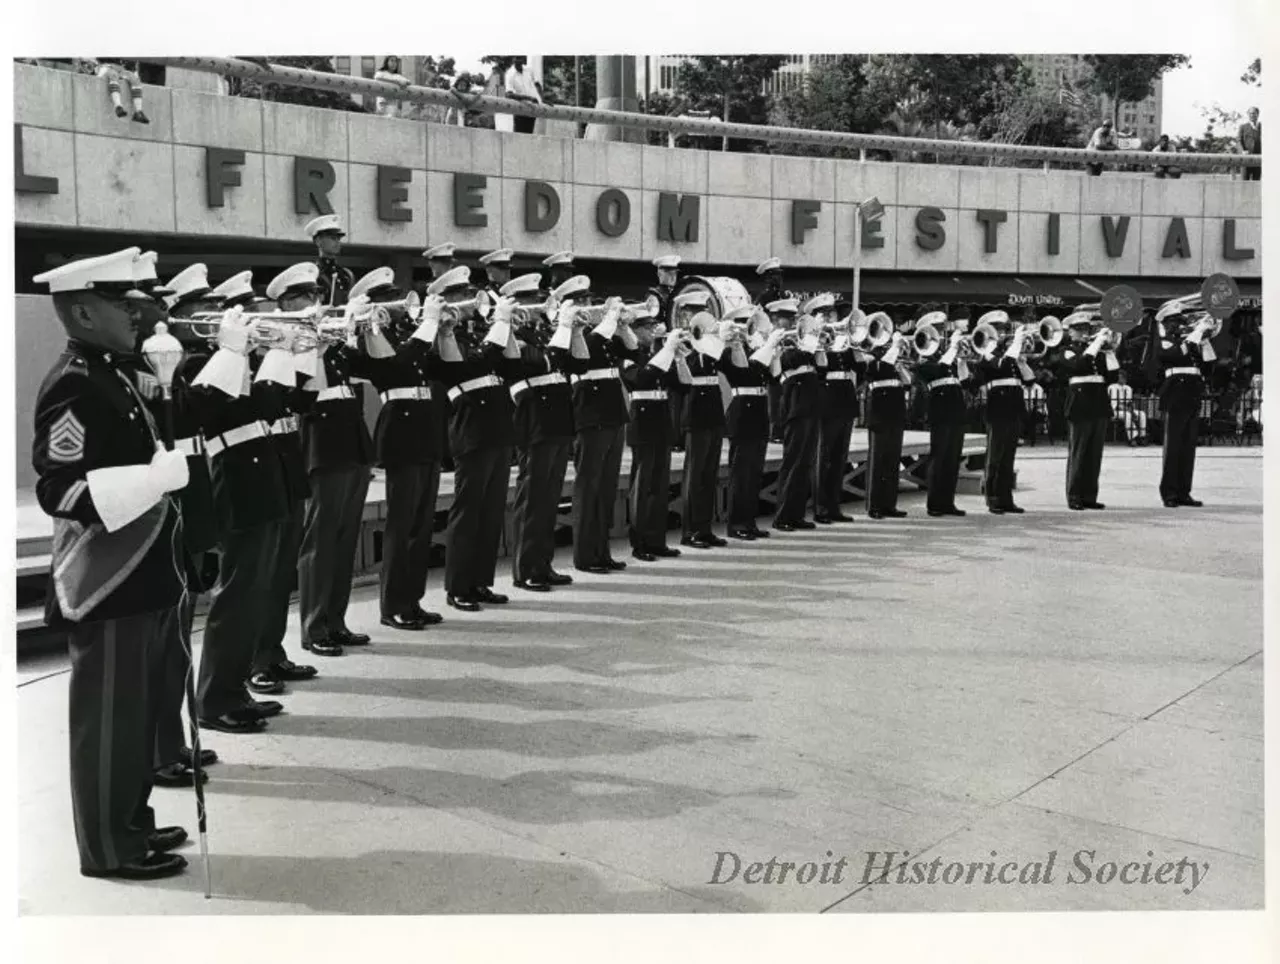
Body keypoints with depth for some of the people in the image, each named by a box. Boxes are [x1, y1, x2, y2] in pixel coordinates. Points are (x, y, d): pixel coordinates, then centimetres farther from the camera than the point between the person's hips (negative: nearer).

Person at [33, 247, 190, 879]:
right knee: (109, 719, 2)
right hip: (109, 586, -10)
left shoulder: (110, 377, 12)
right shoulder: (72, 388, -18)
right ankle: (109, 848, 15)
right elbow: (62, 490, -26)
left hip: (140, 578, 10)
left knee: (136, 711, 18)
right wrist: (171, 468, -29)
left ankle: (130, 822, 31)